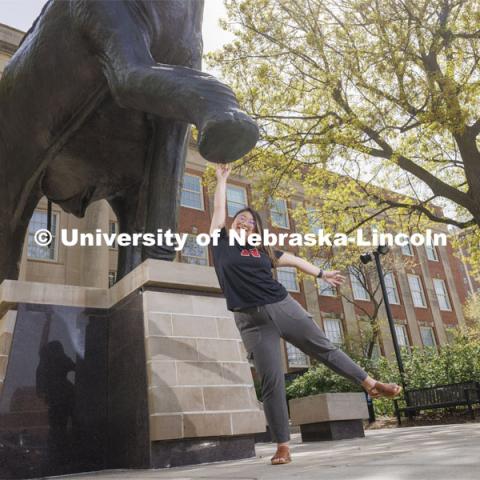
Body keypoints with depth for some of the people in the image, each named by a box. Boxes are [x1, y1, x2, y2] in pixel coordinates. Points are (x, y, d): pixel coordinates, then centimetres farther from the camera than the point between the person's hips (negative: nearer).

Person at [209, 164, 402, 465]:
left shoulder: (262, 250, 14)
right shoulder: (222, 243, 7)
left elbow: (293, 260, 25)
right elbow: (219, 209, 5)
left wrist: (322, 274, 33)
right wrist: (222, 179, 14)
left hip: (283, 307, 3)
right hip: (252, 321, -2)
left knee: (324, 348, 9)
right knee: (271, 381, -4)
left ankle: (371, 384, 23)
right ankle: (283, 446, 5)